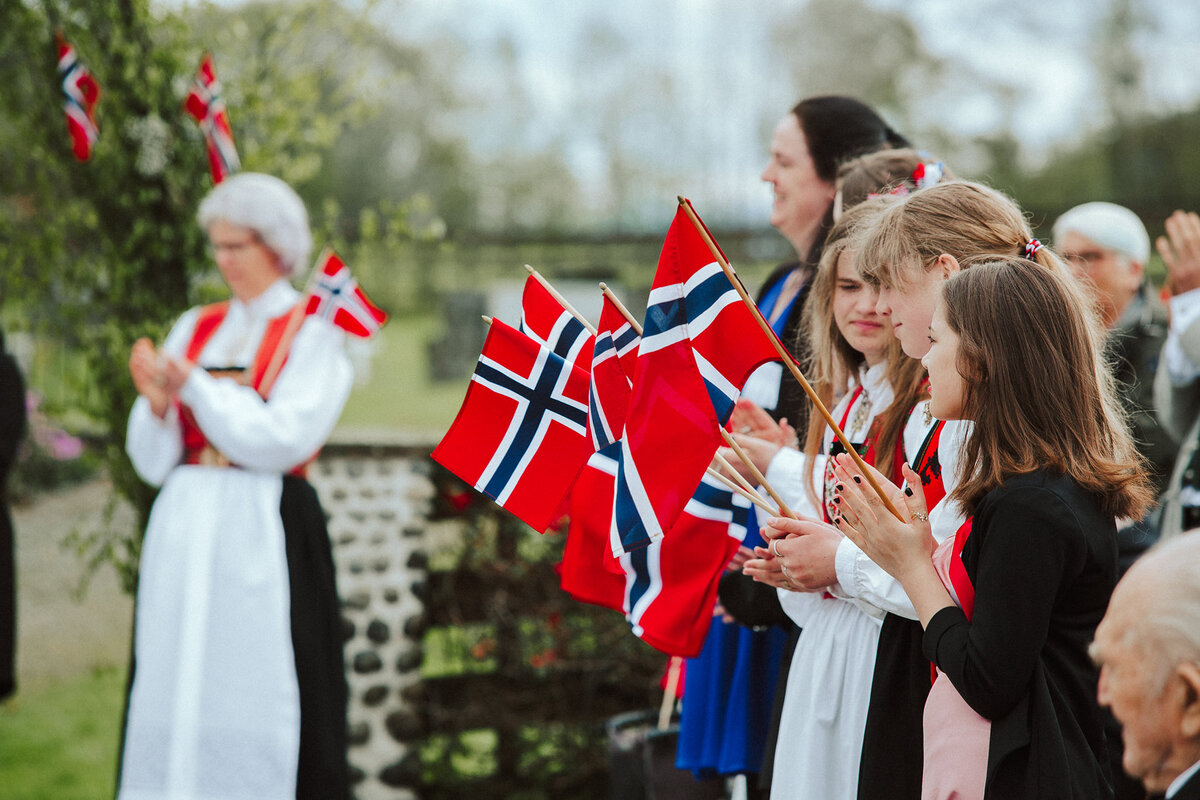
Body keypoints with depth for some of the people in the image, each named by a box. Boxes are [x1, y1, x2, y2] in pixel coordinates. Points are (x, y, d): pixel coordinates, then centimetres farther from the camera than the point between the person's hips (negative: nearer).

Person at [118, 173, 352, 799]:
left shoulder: (313, 332, 1)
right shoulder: (196, 329, 14)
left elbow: (282, 438, -12)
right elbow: (154, 461, 9)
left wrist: (191, 386, -14)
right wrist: (156, 403, -12)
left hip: (266, 533, -5)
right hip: (185, 530, 5)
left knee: (256, 693, -7)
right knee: (175, 686, 1)